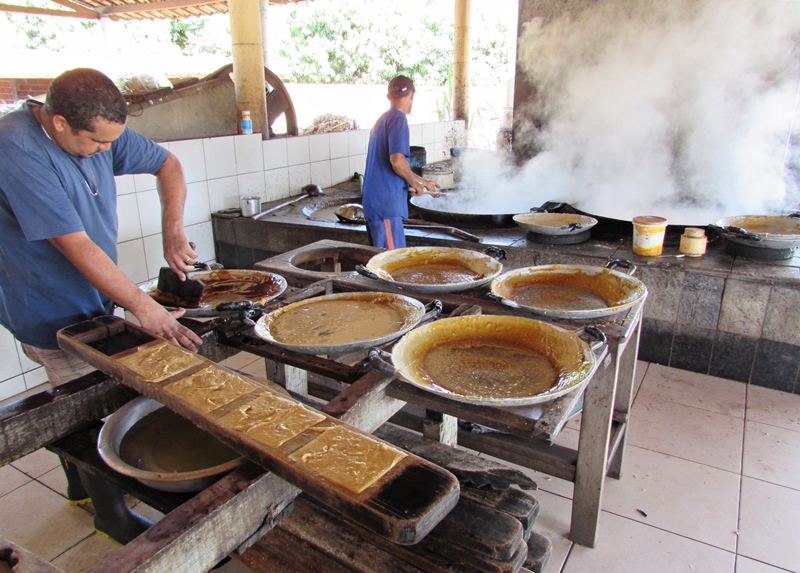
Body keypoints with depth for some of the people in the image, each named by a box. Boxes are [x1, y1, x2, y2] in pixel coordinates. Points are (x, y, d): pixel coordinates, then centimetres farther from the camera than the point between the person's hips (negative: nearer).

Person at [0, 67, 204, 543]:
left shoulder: (97, 131, -6)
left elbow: (166, 164, 4)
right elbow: (75, 245, -31)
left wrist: (173, 232, -11)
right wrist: (144, 307, -31)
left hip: (92, 298, 7)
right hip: (54, 312, -7)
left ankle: (81, 484, 43)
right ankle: (110, 513, 24)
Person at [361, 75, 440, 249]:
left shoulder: (382, 120, 18)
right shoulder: (398, 119, -10)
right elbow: (397, 161, -23)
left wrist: (423, 182, 30)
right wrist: (415, 183, -5)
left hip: (373, 200, 9)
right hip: (386, 202, -9)